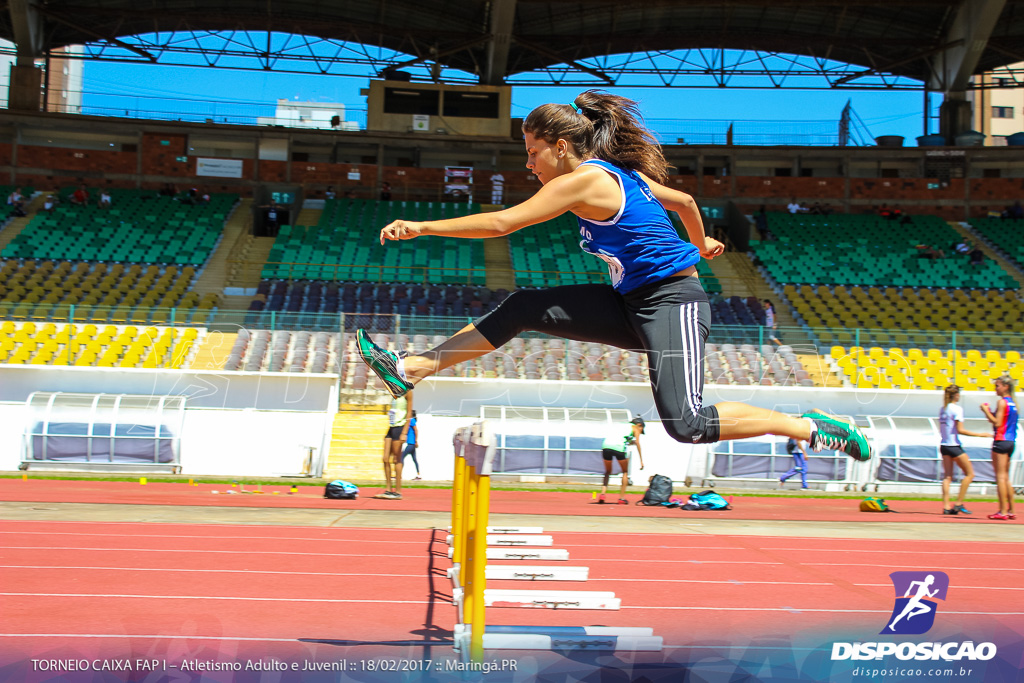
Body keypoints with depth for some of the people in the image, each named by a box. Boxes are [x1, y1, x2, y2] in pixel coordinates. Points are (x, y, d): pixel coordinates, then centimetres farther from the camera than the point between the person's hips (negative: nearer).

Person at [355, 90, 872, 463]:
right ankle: (411, 370, 4)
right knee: (524, 308, 1)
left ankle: (813, 429, -5)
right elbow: (684, 200, 24)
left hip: (672, 303, -10)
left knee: (686, 425, -21)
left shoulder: (584, 180, -17)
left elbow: (500, 223, -20)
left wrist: (421, 227, -13)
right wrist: (701, 245, 44)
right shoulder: (618, 172, 10)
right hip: (636, 303, 10)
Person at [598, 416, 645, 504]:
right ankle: (622, 498, 11)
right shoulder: (636, 428, 19)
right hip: (618, 447, -4)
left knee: (608, 472, 22)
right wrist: (641, 460, 7)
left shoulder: (620, 426, 35)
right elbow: (637, 443, 8)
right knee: (625, 472, 16)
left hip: (606, 445, 4)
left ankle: (602, 494, 6)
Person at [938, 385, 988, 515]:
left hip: (944, 445, 7)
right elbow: (960, 430, -17)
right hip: (954, 446, -7)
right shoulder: (957, 409, -11)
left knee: (947, 476, 5)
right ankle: (958, 504, -1)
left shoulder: (943, 409, 11)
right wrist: (979, 434, -14)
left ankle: (946, 506, -1)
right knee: (970, 474, 3)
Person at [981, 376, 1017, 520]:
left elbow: (997, 423, -18)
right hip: (1011, 442, 9)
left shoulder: (1002, 402, -12)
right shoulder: (1013, 403, 15)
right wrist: (990, 412, 16)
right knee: (1006, 477, 13)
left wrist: (986, 411, -9)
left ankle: (1002, 511, -8)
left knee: (1000, 476, -7)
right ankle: (1010, 511, 14)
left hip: (1001, 442, -9)